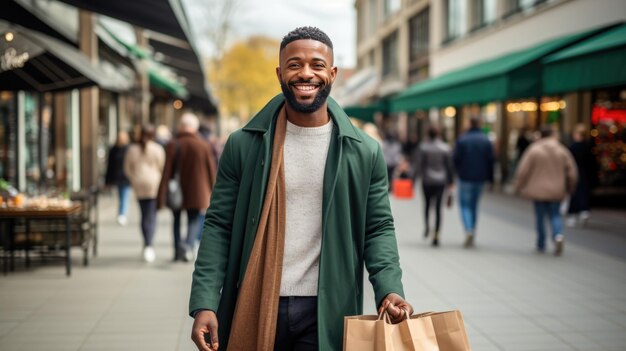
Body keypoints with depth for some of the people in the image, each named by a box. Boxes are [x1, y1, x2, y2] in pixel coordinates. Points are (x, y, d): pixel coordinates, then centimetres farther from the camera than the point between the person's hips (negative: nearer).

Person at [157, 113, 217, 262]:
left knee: (177, 221, 18)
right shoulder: (203, 146, -4)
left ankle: (178, 251, 19)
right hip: (197, 193, 0)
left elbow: (166, 172, -10)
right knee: (193, 220, 7)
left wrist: (161, 197, -8)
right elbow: (212, 171, -1)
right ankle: (189, 244, -19)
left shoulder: (172, 145, -7)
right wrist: (213, 194, 8)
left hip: (176, 193, 0)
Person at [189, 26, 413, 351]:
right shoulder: (243, 145, -1)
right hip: (254, 308, 0)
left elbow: (378, 229, 4)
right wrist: (205, 302, -10)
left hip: (325, 314, 0)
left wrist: (389, 288, -13)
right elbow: (219, 226, 0)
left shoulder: (364, 152, 2)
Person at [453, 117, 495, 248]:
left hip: (465, 178, -3)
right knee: (474, 205, 15)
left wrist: (458, 171, 11)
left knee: (464, 204, 3)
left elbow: (455, 158, -7)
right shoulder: (486, 141, 1)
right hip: (480, 178, 3)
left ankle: (468, 230, -19)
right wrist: (490, 178, 4)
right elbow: (490, 161, -1)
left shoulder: (462, 139, -7)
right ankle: (472, 234, 17)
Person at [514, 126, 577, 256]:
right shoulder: (562, 150, 1)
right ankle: (558, 235, -18)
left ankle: (541, 244, 15)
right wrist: (569, 188, 19)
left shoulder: (534, 150, -8)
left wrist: (518, 186, 3)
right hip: (556, 190, 2)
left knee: (540, 216, 9)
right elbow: (571, 171, 5)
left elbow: (523, 170, -9)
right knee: (555, 215, 10)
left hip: (538, 190, -2)